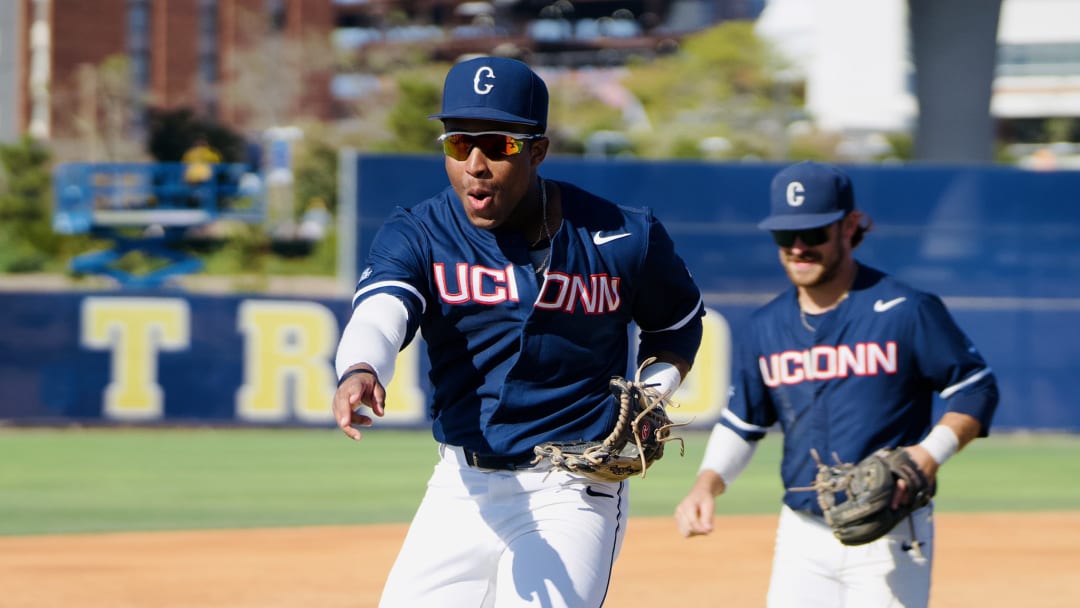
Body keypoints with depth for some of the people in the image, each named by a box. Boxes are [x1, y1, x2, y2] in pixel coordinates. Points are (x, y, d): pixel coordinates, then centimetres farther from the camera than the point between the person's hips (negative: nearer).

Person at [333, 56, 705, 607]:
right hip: (459, 491, 3)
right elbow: (380, 313, -26)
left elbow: (679, 324, 15)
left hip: (572, 495, -3)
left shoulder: (621, 241, -5)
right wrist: (360, 372, -49)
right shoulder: (416, 235, -4)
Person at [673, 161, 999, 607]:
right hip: (802, 537, 5)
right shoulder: (766, 328, 8)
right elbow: (741, 424, 18)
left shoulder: (905, 312, -7)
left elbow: (976, 389, -1)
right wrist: (707, 484, 0)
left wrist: (931, 453, -18)